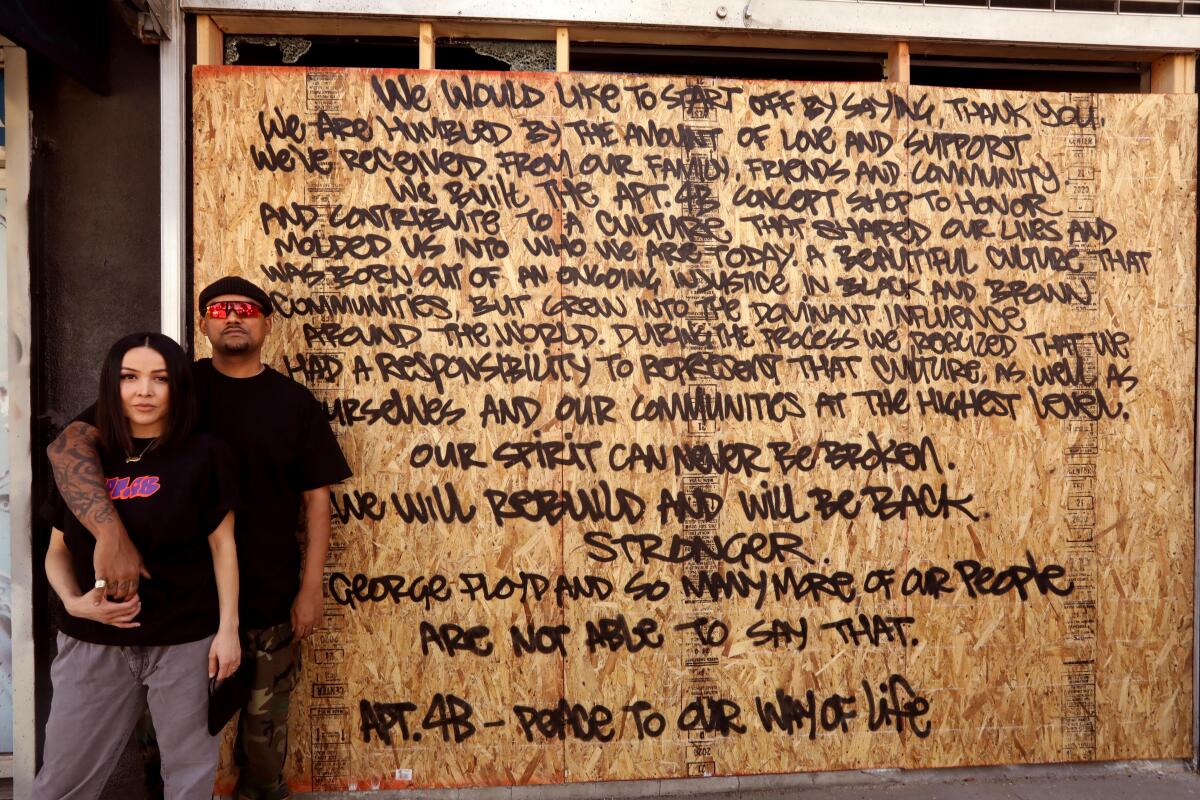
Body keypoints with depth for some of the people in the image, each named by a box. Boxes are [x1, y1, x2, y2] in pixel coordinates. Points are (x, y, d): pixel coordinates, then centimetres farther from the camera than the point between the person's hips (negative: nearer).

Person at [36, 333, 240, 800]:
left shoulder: (204, 456, -6)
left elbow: (222, 545, -4)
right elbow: (58, 551, 10)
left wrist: (228, 629, -7)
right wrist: (73, 602, -9)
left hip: (185, 643, -3)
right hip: (93, 645, 3)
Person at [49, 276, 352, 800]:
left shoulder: (295, 402, -1)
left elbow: (316, 498, 0)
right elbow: (69, 444, -17)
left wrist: (311, 589, -5)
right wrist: (110, 532, -32)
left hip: (271, 597, 1)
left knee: (265, 720, 15)